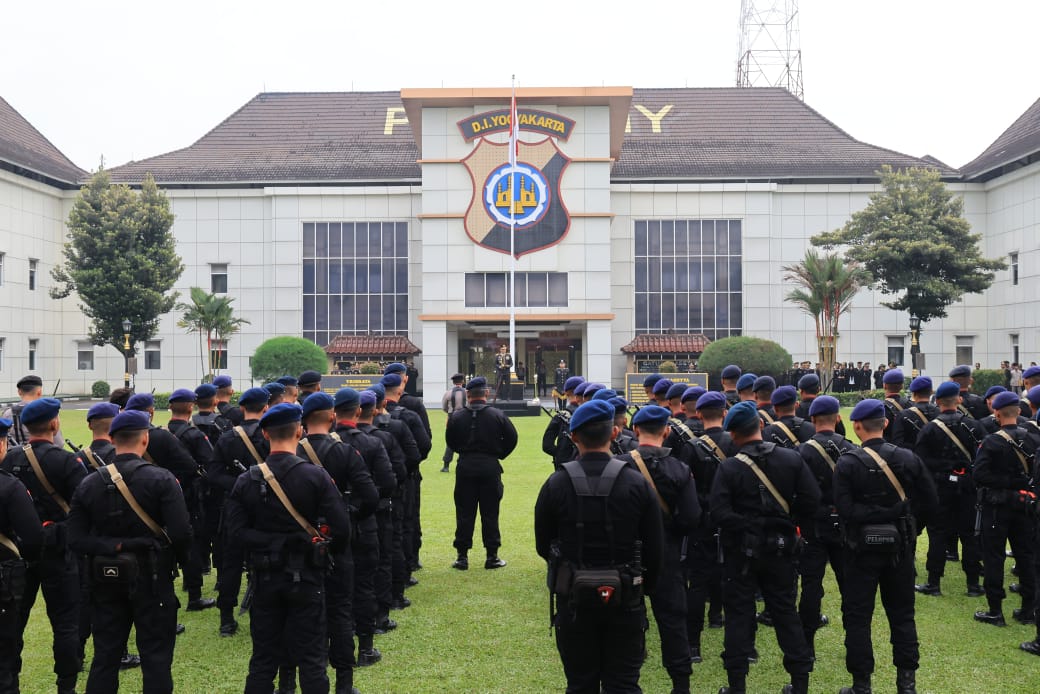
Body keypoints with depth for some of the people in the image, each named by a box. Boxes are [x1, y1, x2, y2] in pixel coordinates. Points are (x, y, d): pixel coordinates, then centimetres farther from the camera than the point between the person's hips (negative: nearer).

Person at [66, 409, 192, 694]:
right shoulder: (161, 480, -13)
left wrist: (110, 548, -1)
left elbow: (76, 539, -6)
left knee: (105, 655, 14)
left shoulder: (89, 484, -1)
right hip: (151, 577, -4)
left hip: (106, 578, 4)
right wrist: (181, 559, 0)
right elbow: (181, 532, -18)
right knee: (156, 656, 5)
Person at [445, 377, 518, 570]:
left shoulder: (457, 417, -2)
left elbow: (450, 442, 6)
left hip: (465, 467, 1)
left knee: (464, 513, 6)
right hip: (490, 467, -1)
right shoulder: (497, 415, -4)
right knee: (490, 512, 6)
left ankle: (462, 556, 8)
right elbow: (511, 438, 1)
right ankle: (492, 556, 8)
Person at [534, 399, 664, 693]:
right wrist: (644, 587, 14)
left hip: (573, 599, 0)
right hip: (625, 600, 0)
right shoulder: (637, 483, -7)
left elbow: (543, 546, 1)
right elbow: (655, 548, -3)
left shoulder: (556, 484, -8)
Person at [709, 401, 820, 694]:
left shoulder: (729, 468, -14)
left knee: (738, 616, 7)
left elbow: (719, 512, -22)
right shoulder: (791, 459, -5)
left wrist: (744, 526, -7)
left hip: (741, 551, -3)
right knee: (785, 612, 14)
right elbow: (812, 499, -8)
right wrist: (790, 524, 5)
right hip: (780, 548, 3)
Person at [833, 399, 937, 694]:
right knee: (902, 614, 15)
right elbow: (929, 501, -2)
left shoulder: (848, 463, -14)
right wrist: (910, 531, 9)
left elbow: (844, 509, -21)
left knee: (857, 617, 6)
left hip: (863, 548, -3)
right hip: (901, 547, 4)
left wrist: (867, 517, -5)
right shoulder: (909, 459, -4)